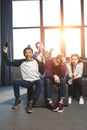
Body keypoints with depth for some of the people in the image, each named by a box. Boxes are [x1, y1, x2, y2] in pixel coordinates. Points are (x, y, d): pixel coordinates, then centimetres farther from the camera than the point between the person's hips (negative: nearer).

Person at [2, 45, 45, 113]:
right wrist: (5, 53, -12)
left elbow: (42, 72, -4)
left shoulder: (37, 61, -1)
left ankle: (30, 102, -27)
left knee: (41, 82, -36)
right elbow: (9, 63, -3)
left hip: (36, 81, -1)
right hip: (26, 82, 2)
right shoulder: (21, 62, 1)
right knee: (15, 81, -26)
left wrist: (42, 62, -13)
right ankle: (18, 100, -2)